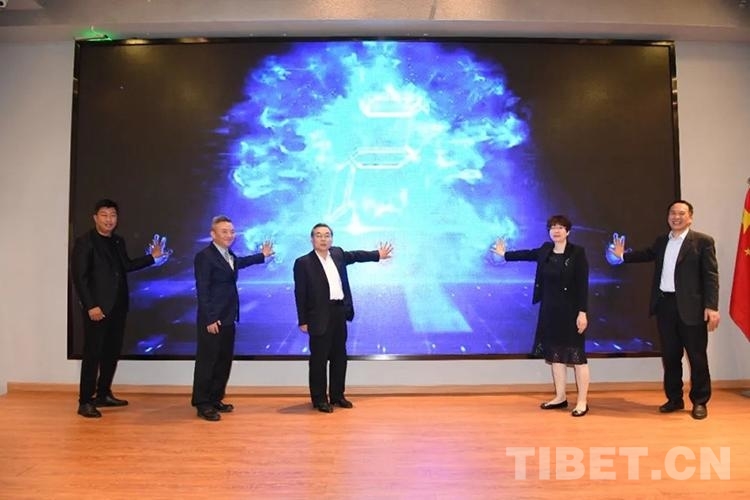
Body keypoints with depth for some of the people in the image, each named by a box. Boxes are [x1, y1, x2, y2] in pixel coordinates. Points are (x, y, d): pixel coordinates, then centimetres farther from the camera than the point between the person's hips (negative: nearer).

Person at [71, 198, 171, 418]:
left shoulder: (118, 241, 12)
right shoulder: (85, 241, -9)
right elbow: (79, 276, -13)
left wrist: (152, 257, 15)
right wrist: (90, 306, -19)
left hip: (118, 306, 7)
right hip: (98, 307, -7)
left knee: (112, 352, 13)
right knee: (93, 354, -2)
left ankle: (103, 394, 25)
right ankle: (85, 402, 7)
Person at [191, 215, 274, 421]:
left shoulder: (229, 255, 14)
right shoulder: (204, 256, -13)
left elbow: (238, 263, 38)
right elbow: (202, 291, -17)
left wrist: (262, 255, 44)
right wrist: (209, 319, -20)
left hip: (227, 318, 9)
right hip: (212, 320, -9)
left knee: (224, 361, 14)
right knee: (207, 361, 0)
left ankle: (215, 399, 25)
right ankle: (202, 404, 10)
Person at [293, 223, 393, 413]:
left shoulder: (338, 253, 7)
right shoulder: (303, 263, -9)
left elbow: (355, 255, 26)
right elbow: (300, 294, -9)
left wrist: (377, 254, 29)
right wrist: (303, 321, -11)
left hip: (339, 313, 6)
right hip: (320, 317, -6)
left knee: (339, 357, 14)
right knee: (319, 359, 3)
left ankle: (337, 395, 27)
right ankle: (319, 399, 16)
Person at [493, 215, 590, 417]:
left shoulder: (577, 252, -11)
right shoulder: (546, 250, 5)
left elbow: (583, 285, -14)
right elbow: (529, 254, 25)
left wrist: (582, 312, -18)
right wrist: (505, 254, 35)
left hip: (571, 311, -6)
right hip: (550, 310, 6)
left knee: (576, 355, 0)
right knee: (555, 353, 12)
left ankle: (582, 402, 9)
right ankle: (560, 397, 24)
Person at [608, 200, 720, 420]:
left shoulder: (703, 241, -5)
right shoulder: (661, 241, 11)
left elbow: (711, 276, -9)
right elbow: (648, 254, 29)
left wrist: (712, 307, -16)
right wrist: (623, 255, 15)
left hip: (691, 307, -5)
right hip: (665, 305, 5)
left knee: (697, 356, 6)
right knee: (670, 355, 12)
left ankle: (700, 401, 20)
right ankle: (674, 398, 25)